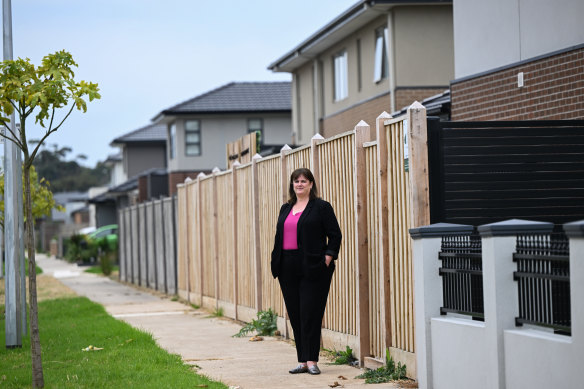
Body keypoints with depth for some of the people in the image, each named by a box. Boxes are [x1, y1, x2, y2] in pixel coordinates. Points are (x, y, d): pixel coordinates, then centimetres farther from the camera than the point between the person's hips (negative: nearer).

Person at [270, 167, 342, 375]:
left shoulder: (321, 207, -2)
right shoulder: (286, 209, 17)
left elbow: (335, 235, -4)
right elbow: (279, 237, 21)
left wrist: (328, 258, -13)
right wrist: (277, 262, 10)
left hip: (312, 268, -6)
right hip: (288, 268, 6)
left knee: (310, 315, -8)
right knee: (295, 316, 6)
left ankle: (311, 360, -3)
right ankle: (303, 361, 11)